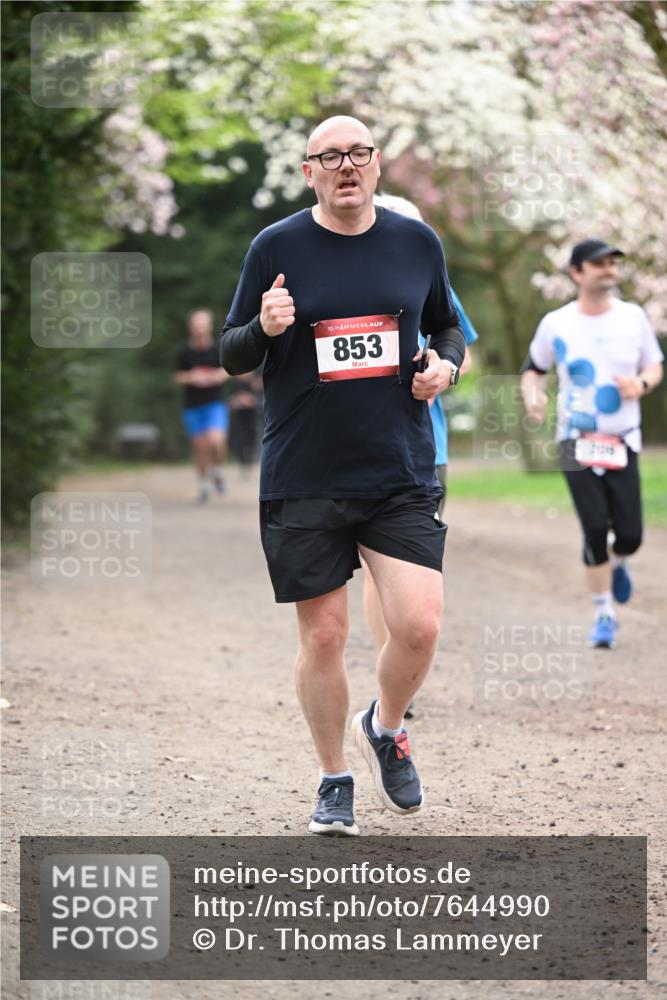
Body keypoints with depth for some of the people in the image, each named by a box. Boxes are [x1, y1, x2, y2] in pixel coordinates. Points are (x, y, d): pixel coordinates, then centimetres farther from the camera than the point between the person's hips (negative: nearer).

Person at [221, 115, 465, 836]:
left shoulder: (417, 242, 6)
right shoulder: (275, 248, -1)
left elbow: (448, 326, 21)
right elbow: (232, 355, 4)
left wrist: (446, 364, -1)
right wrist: (263, 329, -18)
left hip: (401, 473, 1)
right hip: (303, 478, -1)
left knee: (419, 626, -9)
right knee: (323, 636, 2)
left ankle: (384, 726, 22)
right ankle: (334, 782, 21)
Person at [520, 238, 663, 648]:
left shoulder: (634, 317, 1)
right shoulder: (556, 324, -2)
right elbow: (533, 368, 11)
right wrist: (532, 395, -10)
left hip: (623, 442, 1)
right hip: (577, 442, -1)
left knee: (630, 534, -4)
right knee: (595, 529, -9)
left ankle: (618, 563, 34)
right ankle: (605, 615, 6)